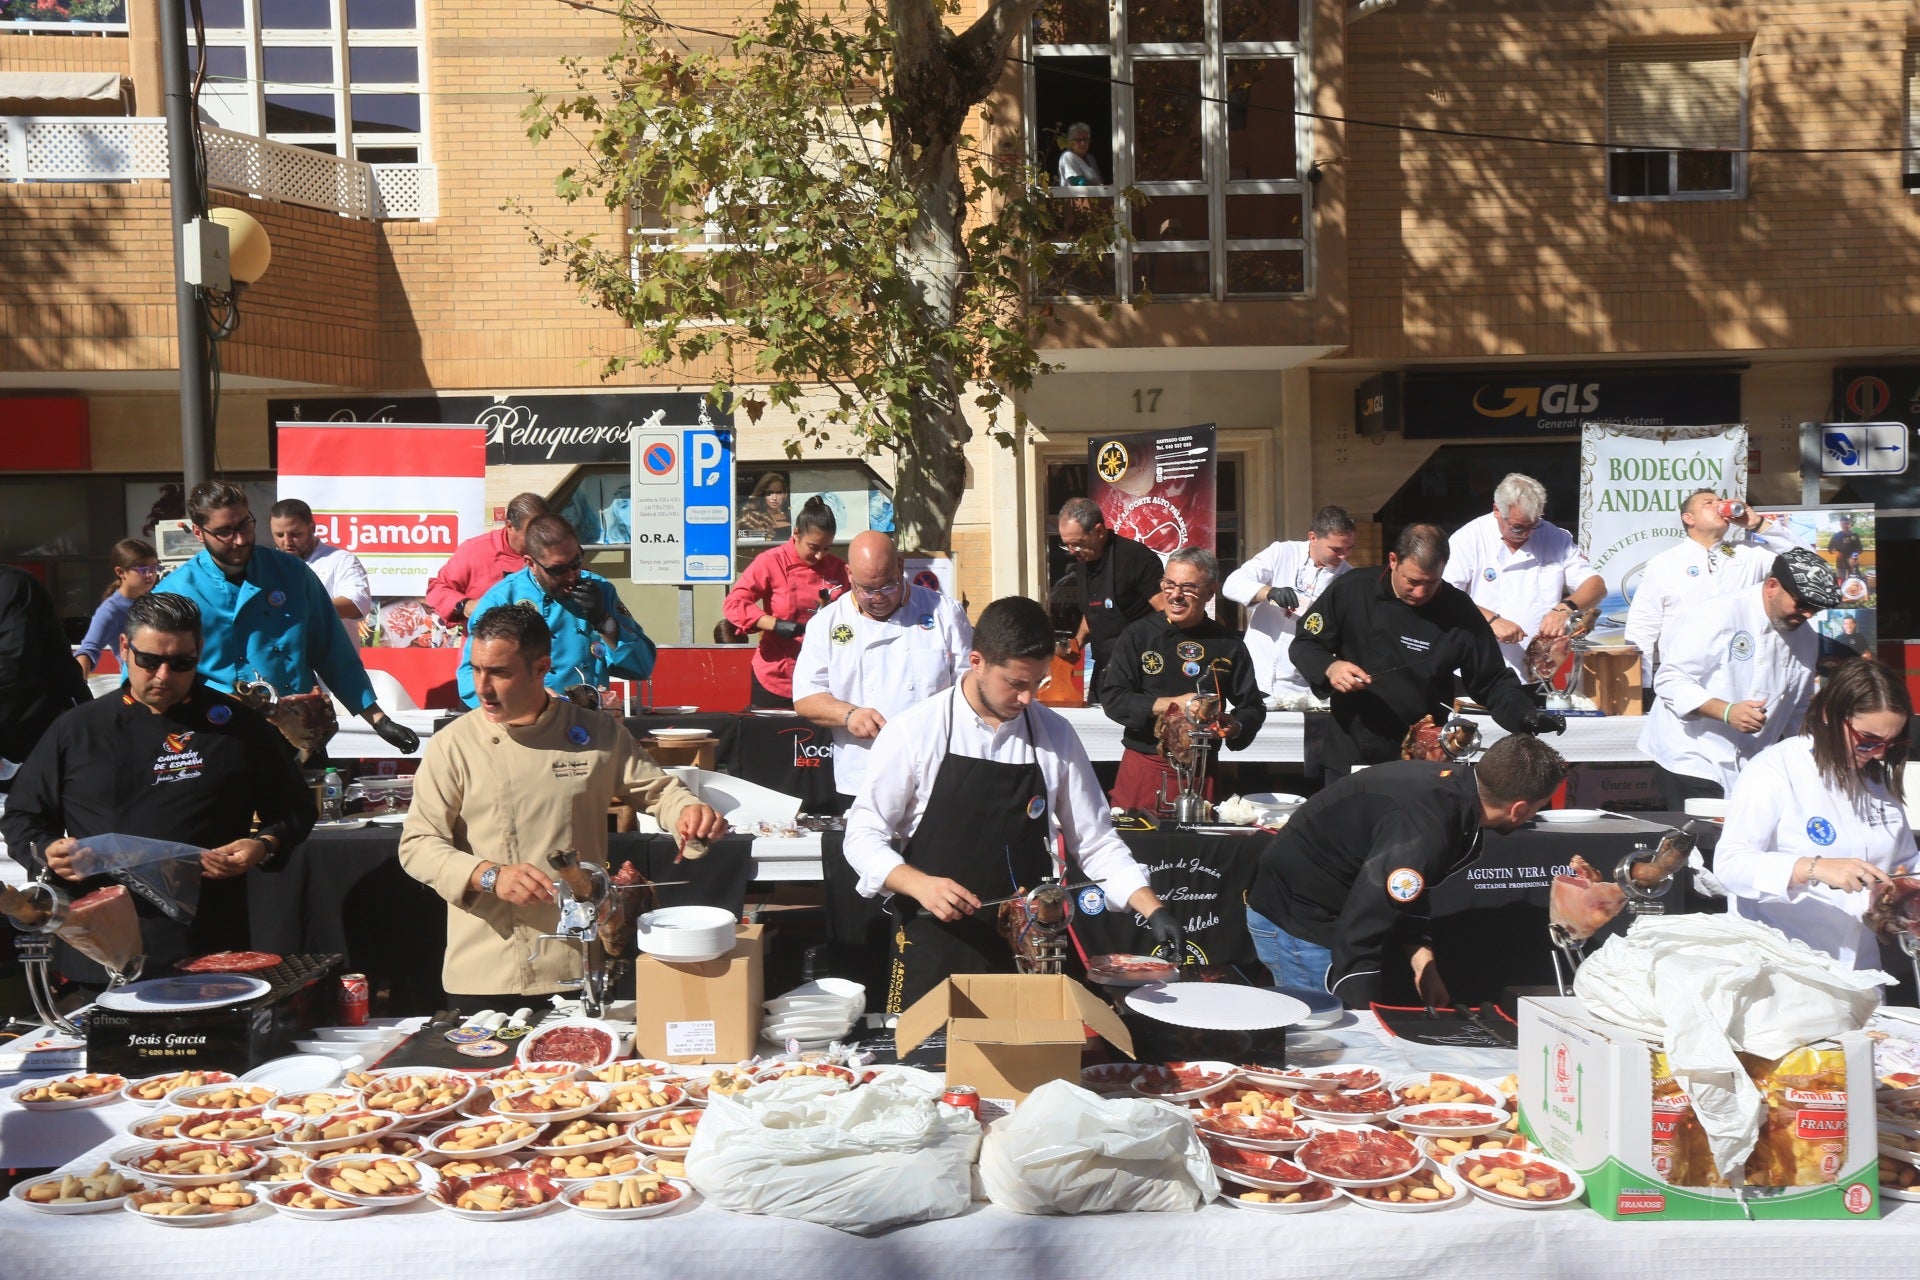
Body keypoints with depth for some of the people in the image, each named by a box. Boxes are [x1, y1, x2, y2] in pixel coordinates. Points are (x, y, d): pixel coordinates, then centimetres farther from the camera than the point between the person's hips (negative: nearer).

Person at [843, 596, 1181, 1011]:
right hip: (933, 949, -2)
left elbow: (1096, 843, 7)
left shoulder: (1056, 736, 2)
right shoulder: (914, 732, -7)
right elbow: (864, 837, -3)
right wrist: (920, 886, -19)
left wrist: (1152, 910, -5)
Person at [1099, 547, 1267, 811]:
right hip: (1142, 770, -1)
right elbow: (1112, 699, -6)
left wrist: (1232, 725, -12)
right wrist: (1170, 704, -16)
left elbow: (1252, 708, 10)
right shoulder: (1138, 636, 1)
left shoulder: (1229, 645, 4)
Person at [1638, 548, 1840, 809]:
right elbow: (1670, 680, -18)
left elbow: (1797, 711, 24)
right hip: (1691, 762, -7)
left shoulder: (1807, 639, 12)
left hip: (1750, 771, 7)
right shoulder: (1718, 615, -13)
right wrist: (1726, 711, -28)